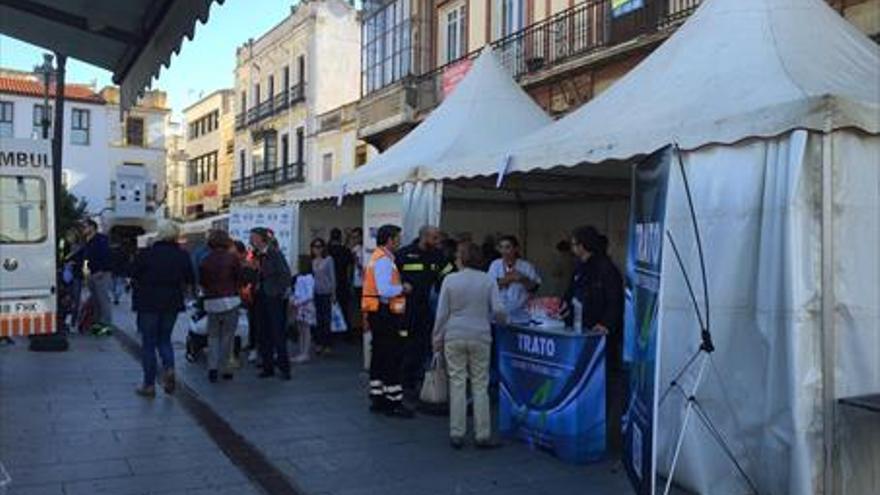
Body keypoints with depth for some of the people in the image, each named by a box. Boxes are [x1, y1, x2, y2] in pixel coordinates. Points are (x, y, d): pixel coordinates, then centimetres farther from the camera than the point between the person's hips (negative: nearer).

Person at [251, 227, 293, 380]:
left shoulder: (274, 253, -11)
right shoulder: (257, 255, 8)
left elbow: (286, 274, -13)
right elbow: (258, 277, 13)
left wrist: (281, 292, -12)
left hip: (274, 298, -7)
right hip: (260, 297, 7)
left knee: (277, 332, -4)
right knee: (264, 334, 9)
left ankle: (284, 367, 3)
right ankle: (268, 366, 18)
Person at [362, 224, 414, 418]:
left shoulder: (379, 257, 16)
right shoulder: (384, 260, -16)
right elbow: (385, 291, -25)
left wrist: (400, 287, 13)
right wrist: (403, 288, -11)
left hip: (378, 314, 11)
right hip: (385, 314, -11)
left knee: (380, 357, 15)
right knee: (392, 358, -5)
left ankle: (378, 398, 23)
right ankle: (394, 402, 0)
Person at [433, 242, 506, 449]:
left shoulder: (450, 280, -2)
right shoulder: (488, 280, -1)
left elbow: (442, 313, 0)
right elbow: (498, 310, -7)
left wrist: (438, 339, 9)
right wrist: (498, 320, 16)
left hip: (454, 337, 0)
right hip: (480, 338, 0)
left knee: (457, 385, 6)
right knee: (480, 386, 7)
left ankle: (457, 434, 10)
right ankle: (482, 435, 10)